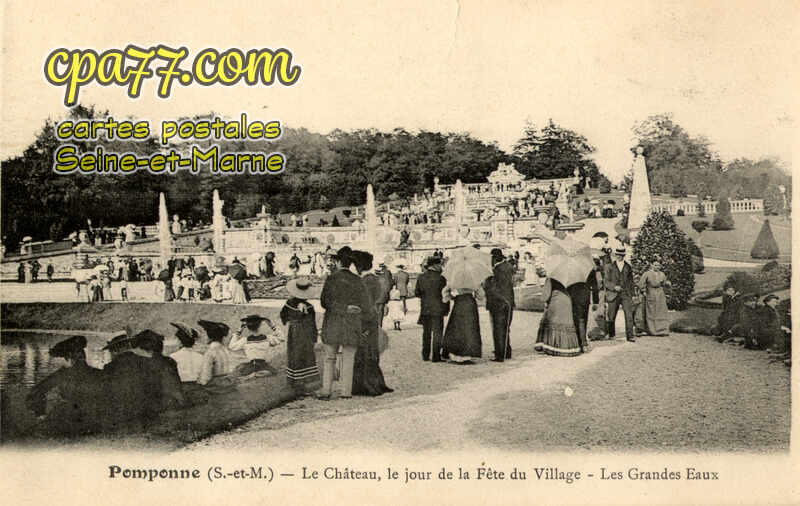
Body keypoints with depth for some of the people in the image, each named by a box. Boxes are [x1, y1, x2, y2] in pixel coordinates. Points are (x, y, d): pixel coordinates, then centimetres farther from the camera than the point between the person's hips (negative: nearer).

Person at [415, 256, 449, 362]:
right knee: (437, 333, 2)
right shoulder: (440, 278, -11)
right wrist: (447, 308, 5)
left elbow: (416, 293, 5)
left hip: (425, 309, 5)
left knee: (426, 333, 14)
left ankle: (425, 355, 18)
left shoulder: (421, 277, 2)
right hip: (437, 309, -5)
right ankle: (436, 356, 2)